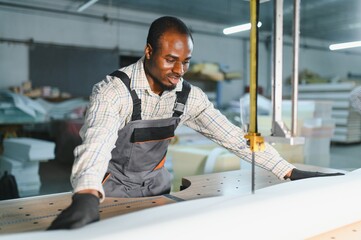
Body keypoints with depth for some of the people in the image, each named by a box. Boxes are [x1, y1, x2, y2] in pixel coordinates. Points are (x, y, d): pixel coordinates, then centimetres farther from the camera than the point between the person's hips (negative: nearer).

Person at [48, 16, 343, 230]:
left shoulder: (189, 96, -12)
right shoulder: (113, 90, -28)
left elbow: (232, 135, -11)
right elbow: (97, 140, -45)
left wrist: (291, 172, -15)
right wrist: (86, 197, -66)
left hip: (156, 183, 4)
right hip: (113, 186, -4)